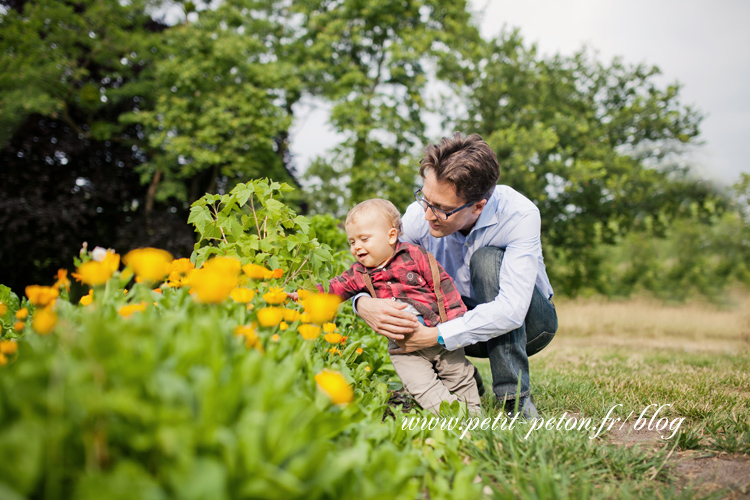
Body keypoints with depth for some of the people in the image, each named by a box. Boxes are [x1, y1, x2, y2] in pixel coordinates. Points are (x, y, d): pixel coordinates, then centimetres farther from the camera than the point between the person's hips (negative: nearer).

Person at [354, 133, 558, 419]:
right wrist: (363, 305, -37)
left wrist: (434, 336, -43)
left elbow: (510, 312, -39)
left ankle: (514, 395, -25)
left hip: (527, 321, -3)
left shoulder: (520, 215, -31)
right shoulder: (419, 214, -21)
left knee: (488, 259, -32)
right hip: (465, 319, 3)